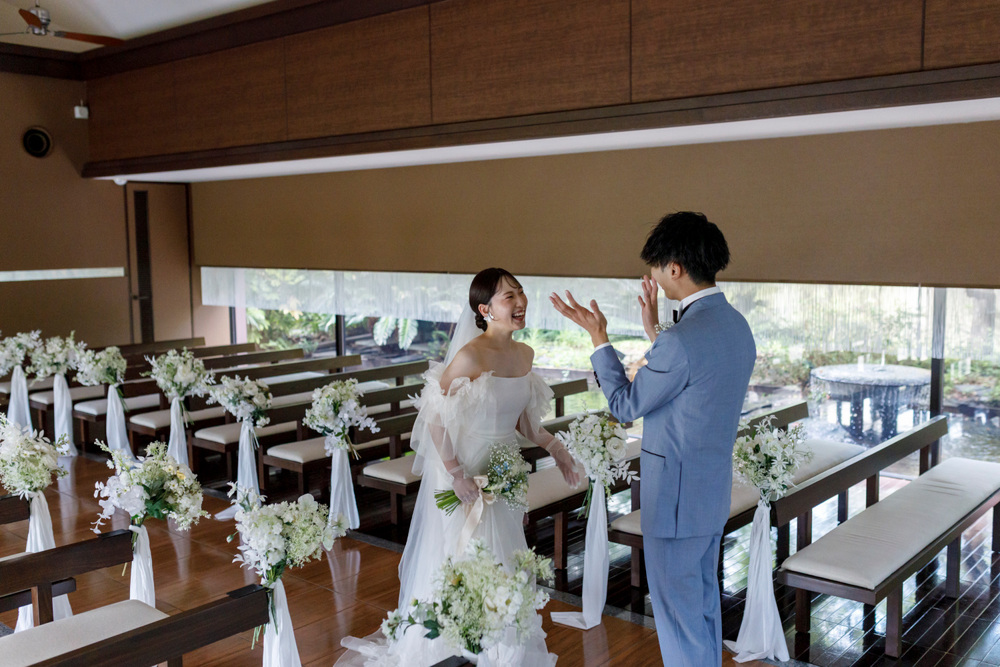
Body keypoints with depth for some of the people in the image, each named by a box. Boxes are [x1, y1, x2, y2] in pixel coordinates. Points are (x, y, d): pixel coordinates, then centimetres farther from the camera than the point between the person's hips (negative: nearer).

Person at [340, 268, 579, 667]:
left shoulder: (524, 354, 2)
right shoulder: (470, 357, -21)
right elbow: (435, 418, -18)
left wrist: (556, 449, 4)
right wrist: (456, 474, -21)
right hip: (465, 473, -7)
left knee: (503, 566, 16)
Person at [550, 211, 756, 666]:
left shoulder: (682, 339, -27)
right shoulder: (736, 326, 2)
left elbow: (626, 405, -15)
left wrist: (598, 338, -8)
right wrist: (655, 333, 14)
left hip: (676, 493, -9)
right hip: (714, 488, 9)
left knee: (678, 610, 7)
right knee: (703, 601, 24)